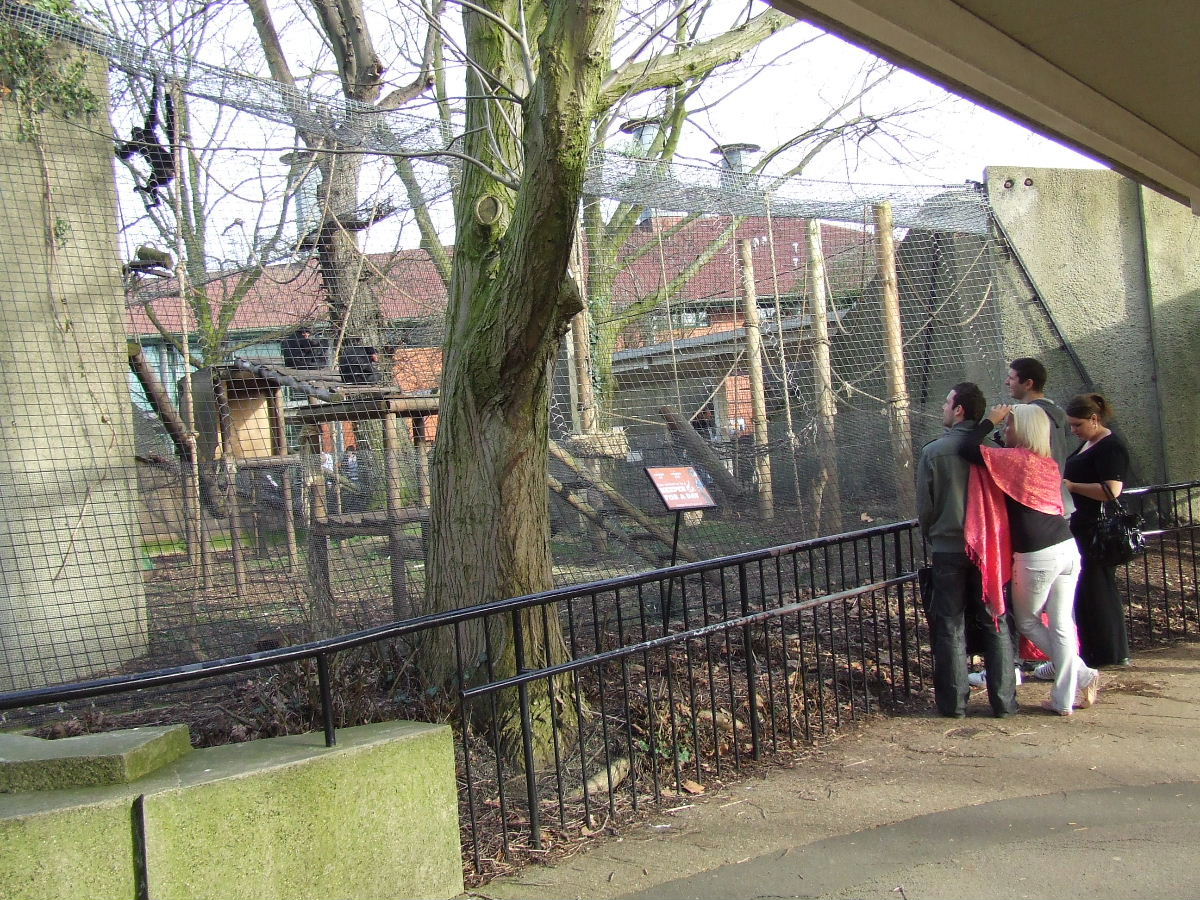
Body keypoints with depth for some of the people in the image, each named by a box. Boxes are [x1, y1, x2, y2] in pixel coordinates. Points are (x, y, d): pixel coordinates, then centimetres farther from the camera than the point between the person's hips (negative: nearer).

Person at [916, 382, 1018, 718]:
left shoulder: (933, 451, -10)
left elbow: (924, 506, -4)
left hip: (948, 551, -2)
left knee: (950, 627, 7)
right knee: (994, 624, 10)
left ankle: (954, 701, 9)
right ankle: (1004, 700, 12)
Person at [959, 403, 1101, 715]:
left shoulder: (1014, 459, -11)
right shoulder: (1050, 464, 11)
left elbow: (967, 450, -15)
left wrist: (991, 421, -2)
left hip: (1037, 557, -6)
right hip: (1067, 548, 7)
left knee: (1026, 622, 14)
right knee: (1062, 625, 10)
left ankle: (1083, 675, 12)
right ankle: (1064, 699, 12)